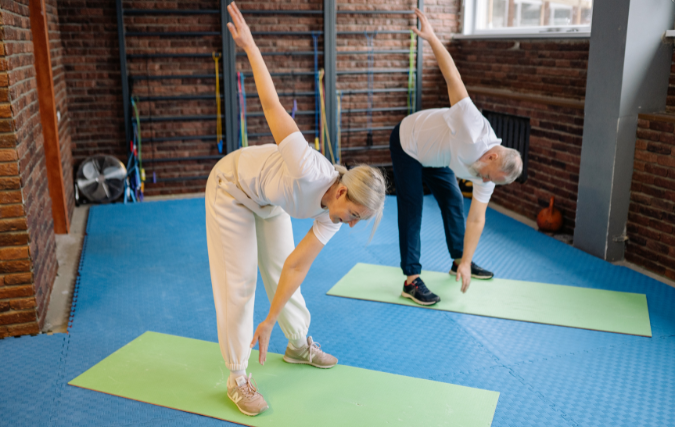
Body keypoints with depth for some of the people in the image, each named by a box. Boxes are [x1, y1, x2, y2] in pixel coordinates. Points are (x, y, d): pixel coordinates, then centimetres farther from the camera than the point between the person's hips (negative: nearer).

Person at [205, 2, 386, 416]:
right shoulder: (309, 172, -41)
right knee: (239, 281, -4)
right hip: (232, 187, -6)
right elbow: (273, 105, -35)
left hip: (268, 200, 6)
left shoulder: (332, 213, -18)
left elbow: (296, 267, -13)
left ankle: (300, 344, 36)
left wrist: (270, 322, -12)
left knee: (279, 269, 13)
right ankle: (238, 378, 8)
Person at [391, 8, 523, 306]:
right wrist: (431, 38, -34)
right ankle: (411, 280, -7)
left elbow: (476, 219, -11)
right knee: (412, 210, -10)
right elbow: (453, 77, -35)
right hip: (407, 144, -7)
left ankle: (458, 261, 29)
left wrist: (467, 261, -13)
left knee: (454, 202, 10)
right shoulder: (474, 128, -39)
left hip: (434, 156, 7)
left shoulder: (488, 176, -17)